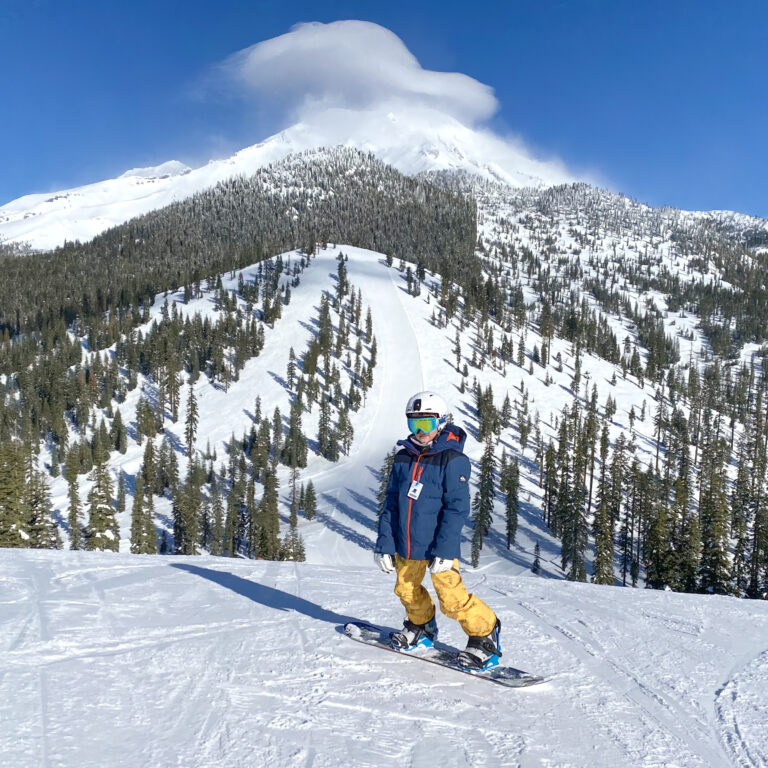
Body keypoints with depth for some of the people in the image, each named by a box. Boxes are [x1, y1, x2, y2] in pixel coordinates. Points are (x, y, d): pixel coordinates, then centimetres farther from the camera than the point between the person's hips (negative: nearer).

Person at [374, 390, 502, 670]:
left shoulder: (453, 459, -12)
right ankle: (421, 626, 45)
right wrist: (385, 544, 2)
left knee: (452, 598, -8)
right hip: (406, 545, 6)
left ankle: (485, 636, 13)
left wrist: (444, 550, -20)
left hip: (438, 545, -6)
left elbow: (457, 508, -15)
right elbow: (391, 503, 8)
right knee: (406, 590, 19)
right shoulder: (403, 458, 5)